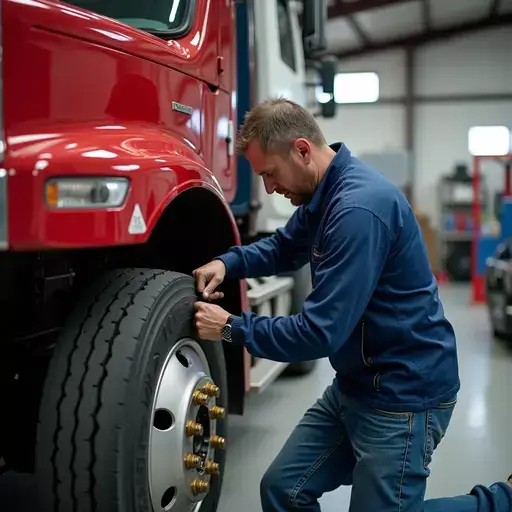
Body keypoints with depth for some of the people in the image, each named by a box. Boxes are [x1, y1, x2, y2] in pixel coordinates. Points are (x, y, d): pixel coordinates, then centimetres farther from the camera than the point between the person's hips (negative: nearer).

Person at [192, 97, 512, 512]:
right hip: (356, 384, 9)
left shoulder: (358, 208, -27)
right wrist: (227, 263, 4)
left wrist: (232, 329, -15)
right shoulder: (324, 193, 4)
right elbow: (284, 248, 23)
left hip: (402, 394, -9)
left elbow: (319, 333, -27)